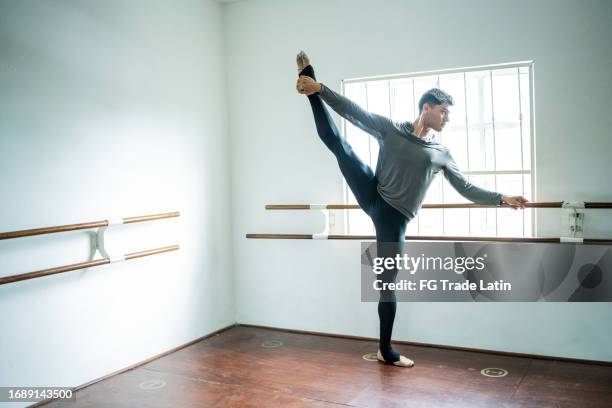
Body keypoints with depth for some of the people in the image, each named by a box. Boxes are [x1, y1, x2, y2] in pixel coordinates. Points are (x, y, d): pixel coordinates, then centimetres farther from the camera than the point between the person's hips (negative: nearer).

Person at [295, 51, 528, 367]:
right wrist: (319, 88, -15)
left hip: (395, 217, 1)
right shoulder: (390, 129, 3)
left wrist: (502, 198, 6)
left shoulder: (441, 154, 11)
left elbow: (467, 189, 15)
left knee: (388, 282, 2)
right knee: (335, 140, -16)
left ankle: (385, 350, 16)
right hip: (372, 197, -1)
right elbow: (353, 112, -5)